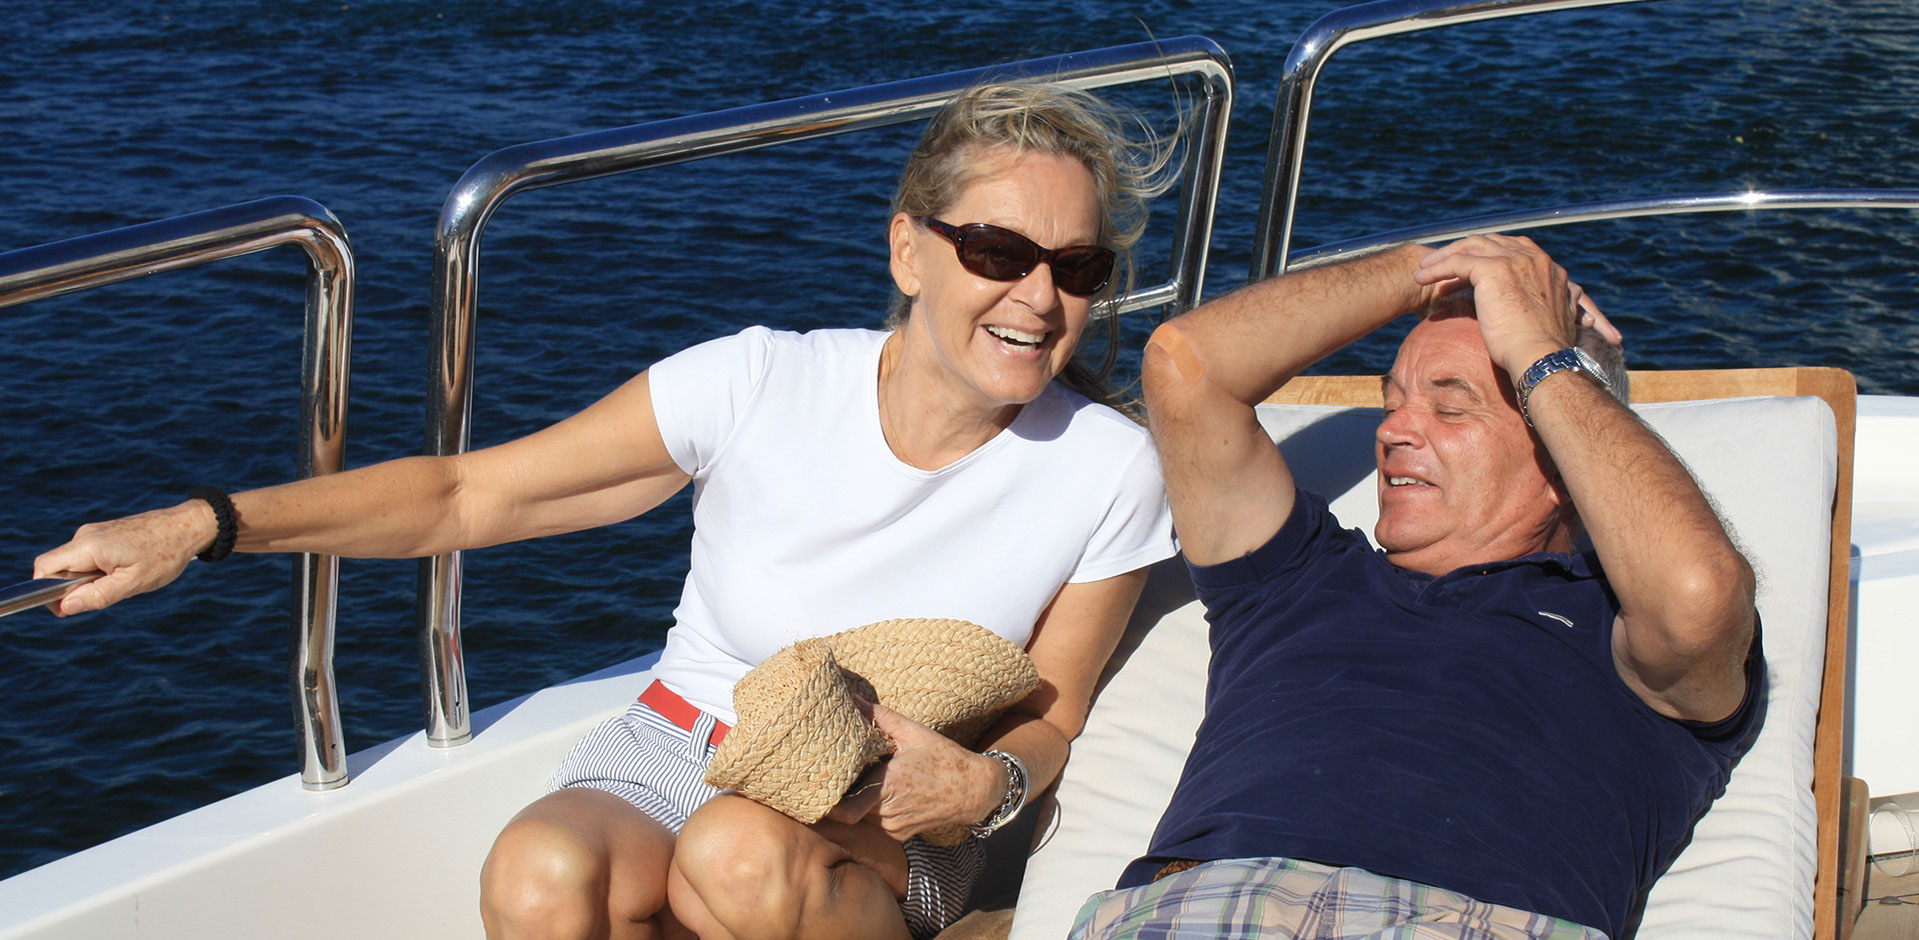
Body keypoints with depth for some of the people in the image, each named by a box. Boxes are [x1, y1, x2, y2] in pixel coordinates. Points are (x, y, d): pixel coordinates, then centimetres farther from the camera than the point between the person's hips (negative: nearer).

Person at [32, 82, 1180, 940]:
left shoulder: (1106, 473, -11)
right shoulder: (762, 385, -13)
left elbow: (1049, 723, 2)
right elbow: (469, 494, -7)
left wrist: (983, 783, -23)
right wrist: (202, 525, -16)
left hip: (877, 832, 0)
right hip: (668, 757, 1)